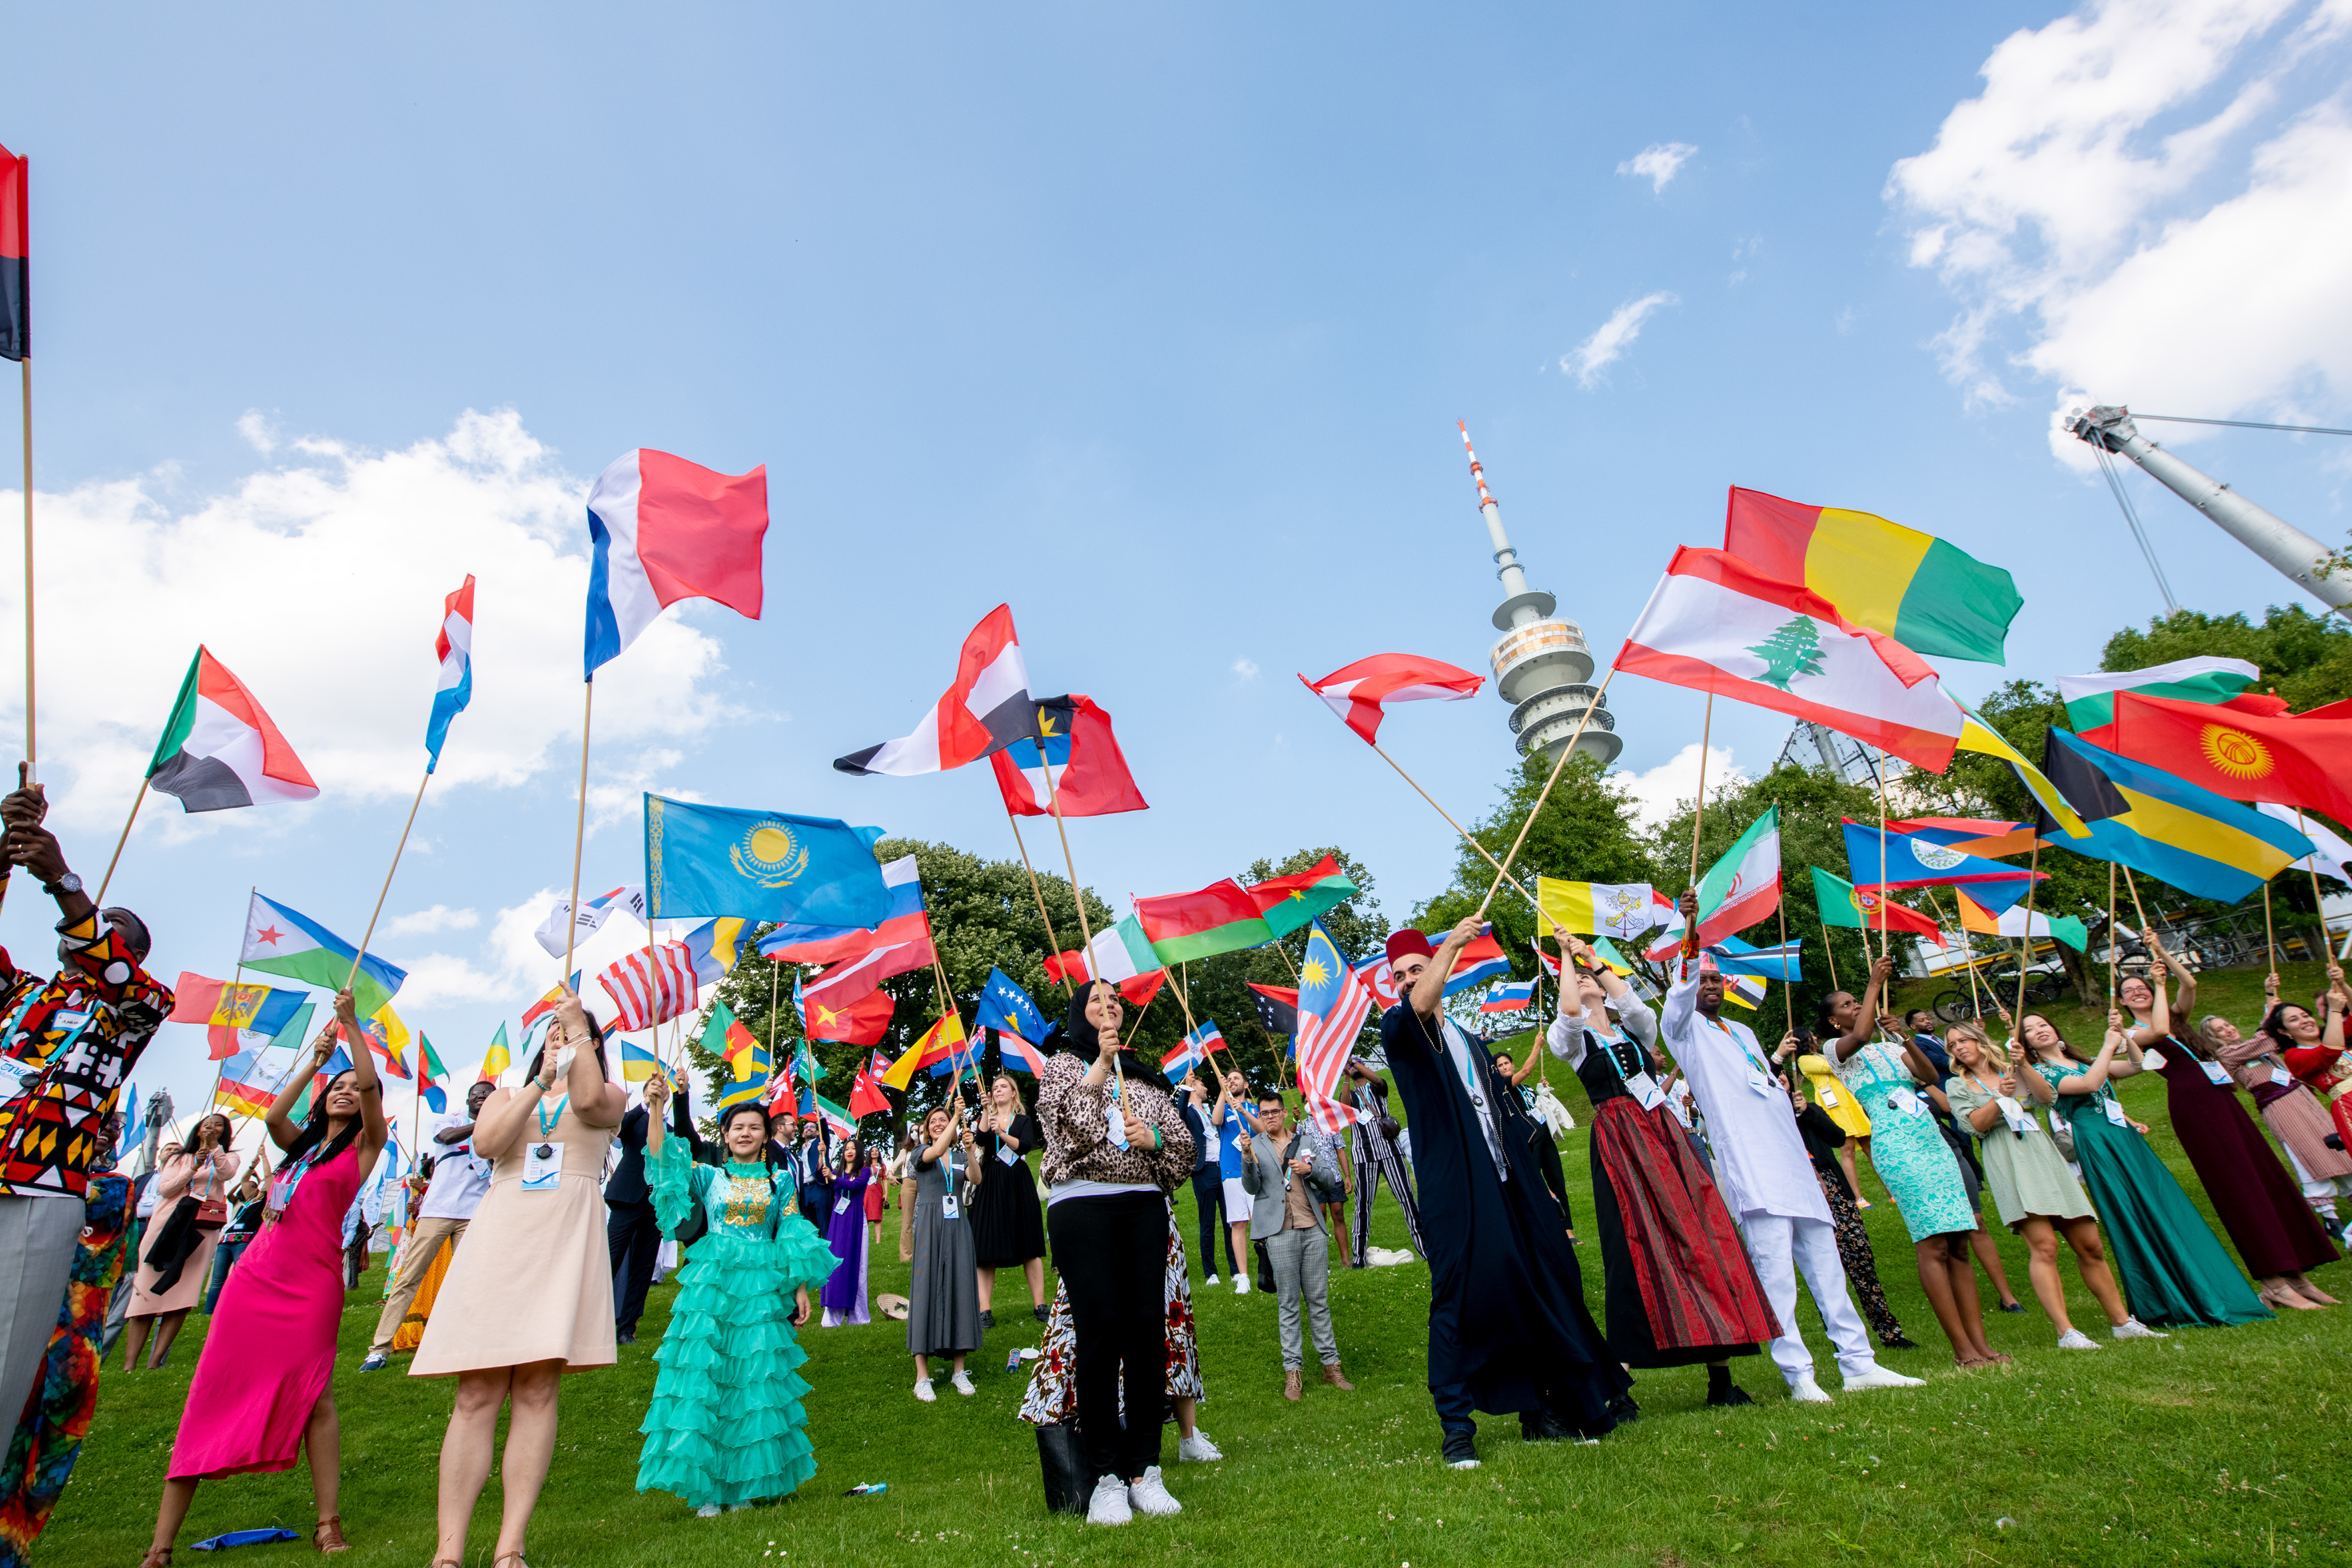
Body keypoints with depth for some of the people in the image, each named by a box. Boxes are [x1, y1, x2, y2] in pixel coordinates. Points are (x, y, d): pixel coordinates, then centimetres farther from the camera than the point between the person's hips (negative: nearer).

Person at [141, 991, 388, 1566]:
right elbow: (273, 1115, 2)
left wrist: (352, 1024, -13)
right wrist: (317, 1059, 4)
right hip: (256, 1275, 5)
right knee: (210, 1397, 1)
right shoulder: (301, 1142, 21)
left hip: (312, 1282, -5)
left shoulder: (365, 1144, 5)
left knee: (313, 1394, -8)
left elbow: (371, 1086, -11)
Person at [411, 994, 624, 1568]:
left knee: (537, 1389, -6)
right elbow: (486, 1143, 1)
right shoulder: (509, 1094, 22)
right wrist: (540, 1082, -2)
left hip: (566, 1236, -2)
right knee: (477, 1395, -4)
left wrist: (579, 1027, -6)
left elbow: (589, 1101, -11)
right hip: (501, 1233, 2)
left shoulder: (611, 1093, 15)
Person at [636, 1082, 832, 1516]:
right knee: (703, 1378, -3)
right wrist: (656, 1107, -20)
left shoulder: (781, 1181, 8)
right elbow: (662, 1159, -8)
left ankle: (744, 1484, 18)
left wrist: (801, 1291, 2)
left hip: (761, 1289, 0)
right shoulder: (709, 1177, 6)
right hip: (711, 1285, 0)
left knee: (755, 1383, 3)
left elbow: (794, 1239, 7)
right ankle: (704, 1488, 10)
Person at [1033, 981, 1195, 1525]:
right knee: (1100, 1332, -9)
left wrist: (1154, 1139, -5)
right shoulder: (1064, 1064, 10)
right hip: (1083, 1207, -3)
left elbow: (1185, 1145, 16)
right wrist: (1099, 1066, -12)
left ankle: (1144, 1470, 9)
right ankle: (1107, 1476, 1)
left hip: (1145, 1208, 4)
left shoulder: (1144, 1074, 20)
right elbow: (1070, 1128, -9)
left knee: (1148, 1329, -1)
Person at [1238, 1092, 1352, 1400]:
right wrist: (1248, 1156, -23)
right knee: (1289, 1303, 1)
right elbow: (1251, 1187, -7)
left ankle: (1331, 1365, 13)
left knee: (1319, 1300, 6)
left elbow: (1331, 1179, 12)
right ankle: (1293, 1370, 7)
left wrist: (1310, 1169, -8)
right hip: (1280, 1233, -2)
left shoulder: (1306, 1140, 13)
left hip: (1313, 1229, 3)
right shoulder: (1255, 1146, 5)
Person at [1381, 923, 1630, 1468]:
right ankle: (1457, 1428, 2)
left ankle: (1540, 1412, 21)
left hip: (1504, 1184, 6)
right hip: (1453, 1193, -6)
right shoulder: (1398, 1030, 1)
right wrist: (1452, 942, -23)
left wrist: (1537, 1180, 20)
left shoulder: (1470, 1043, 21)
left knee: (1536, 1290, 7)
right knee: (1460, 1300, -9)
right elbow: (1417, 1007, -24)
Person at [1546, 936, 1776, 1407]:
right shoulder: (1572, 1039, 9)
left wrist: (1595, 962, -2)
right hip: (1619, 1143, -3)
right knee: (1636, 1247, -9)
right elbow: (1569, 1011, -15)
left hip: (1665, 1136, 4)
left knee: (1701, 1237, -2)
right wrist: (1567, 956, -6)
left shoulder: (1635, 1031, 19)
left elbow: (1636, 1005, -5)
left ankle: (1721, 1376, 3)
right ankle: (1618, 1373, -3)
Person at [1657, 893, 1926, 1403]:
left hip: (1789, 1160, 7)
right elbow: (1681, 991, -20)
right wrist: (1690, 935, -36)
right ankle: (1799, 1376, -4)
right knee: (1774, 1269, -10)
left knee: (1825, 1263, 8)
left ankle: (1859, 1364, 15)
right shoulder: (1683, 1026, 3)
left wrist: (1808, 1161, 21)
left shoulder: (1742, 1032, 24)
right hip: (1747, 1166, -7)